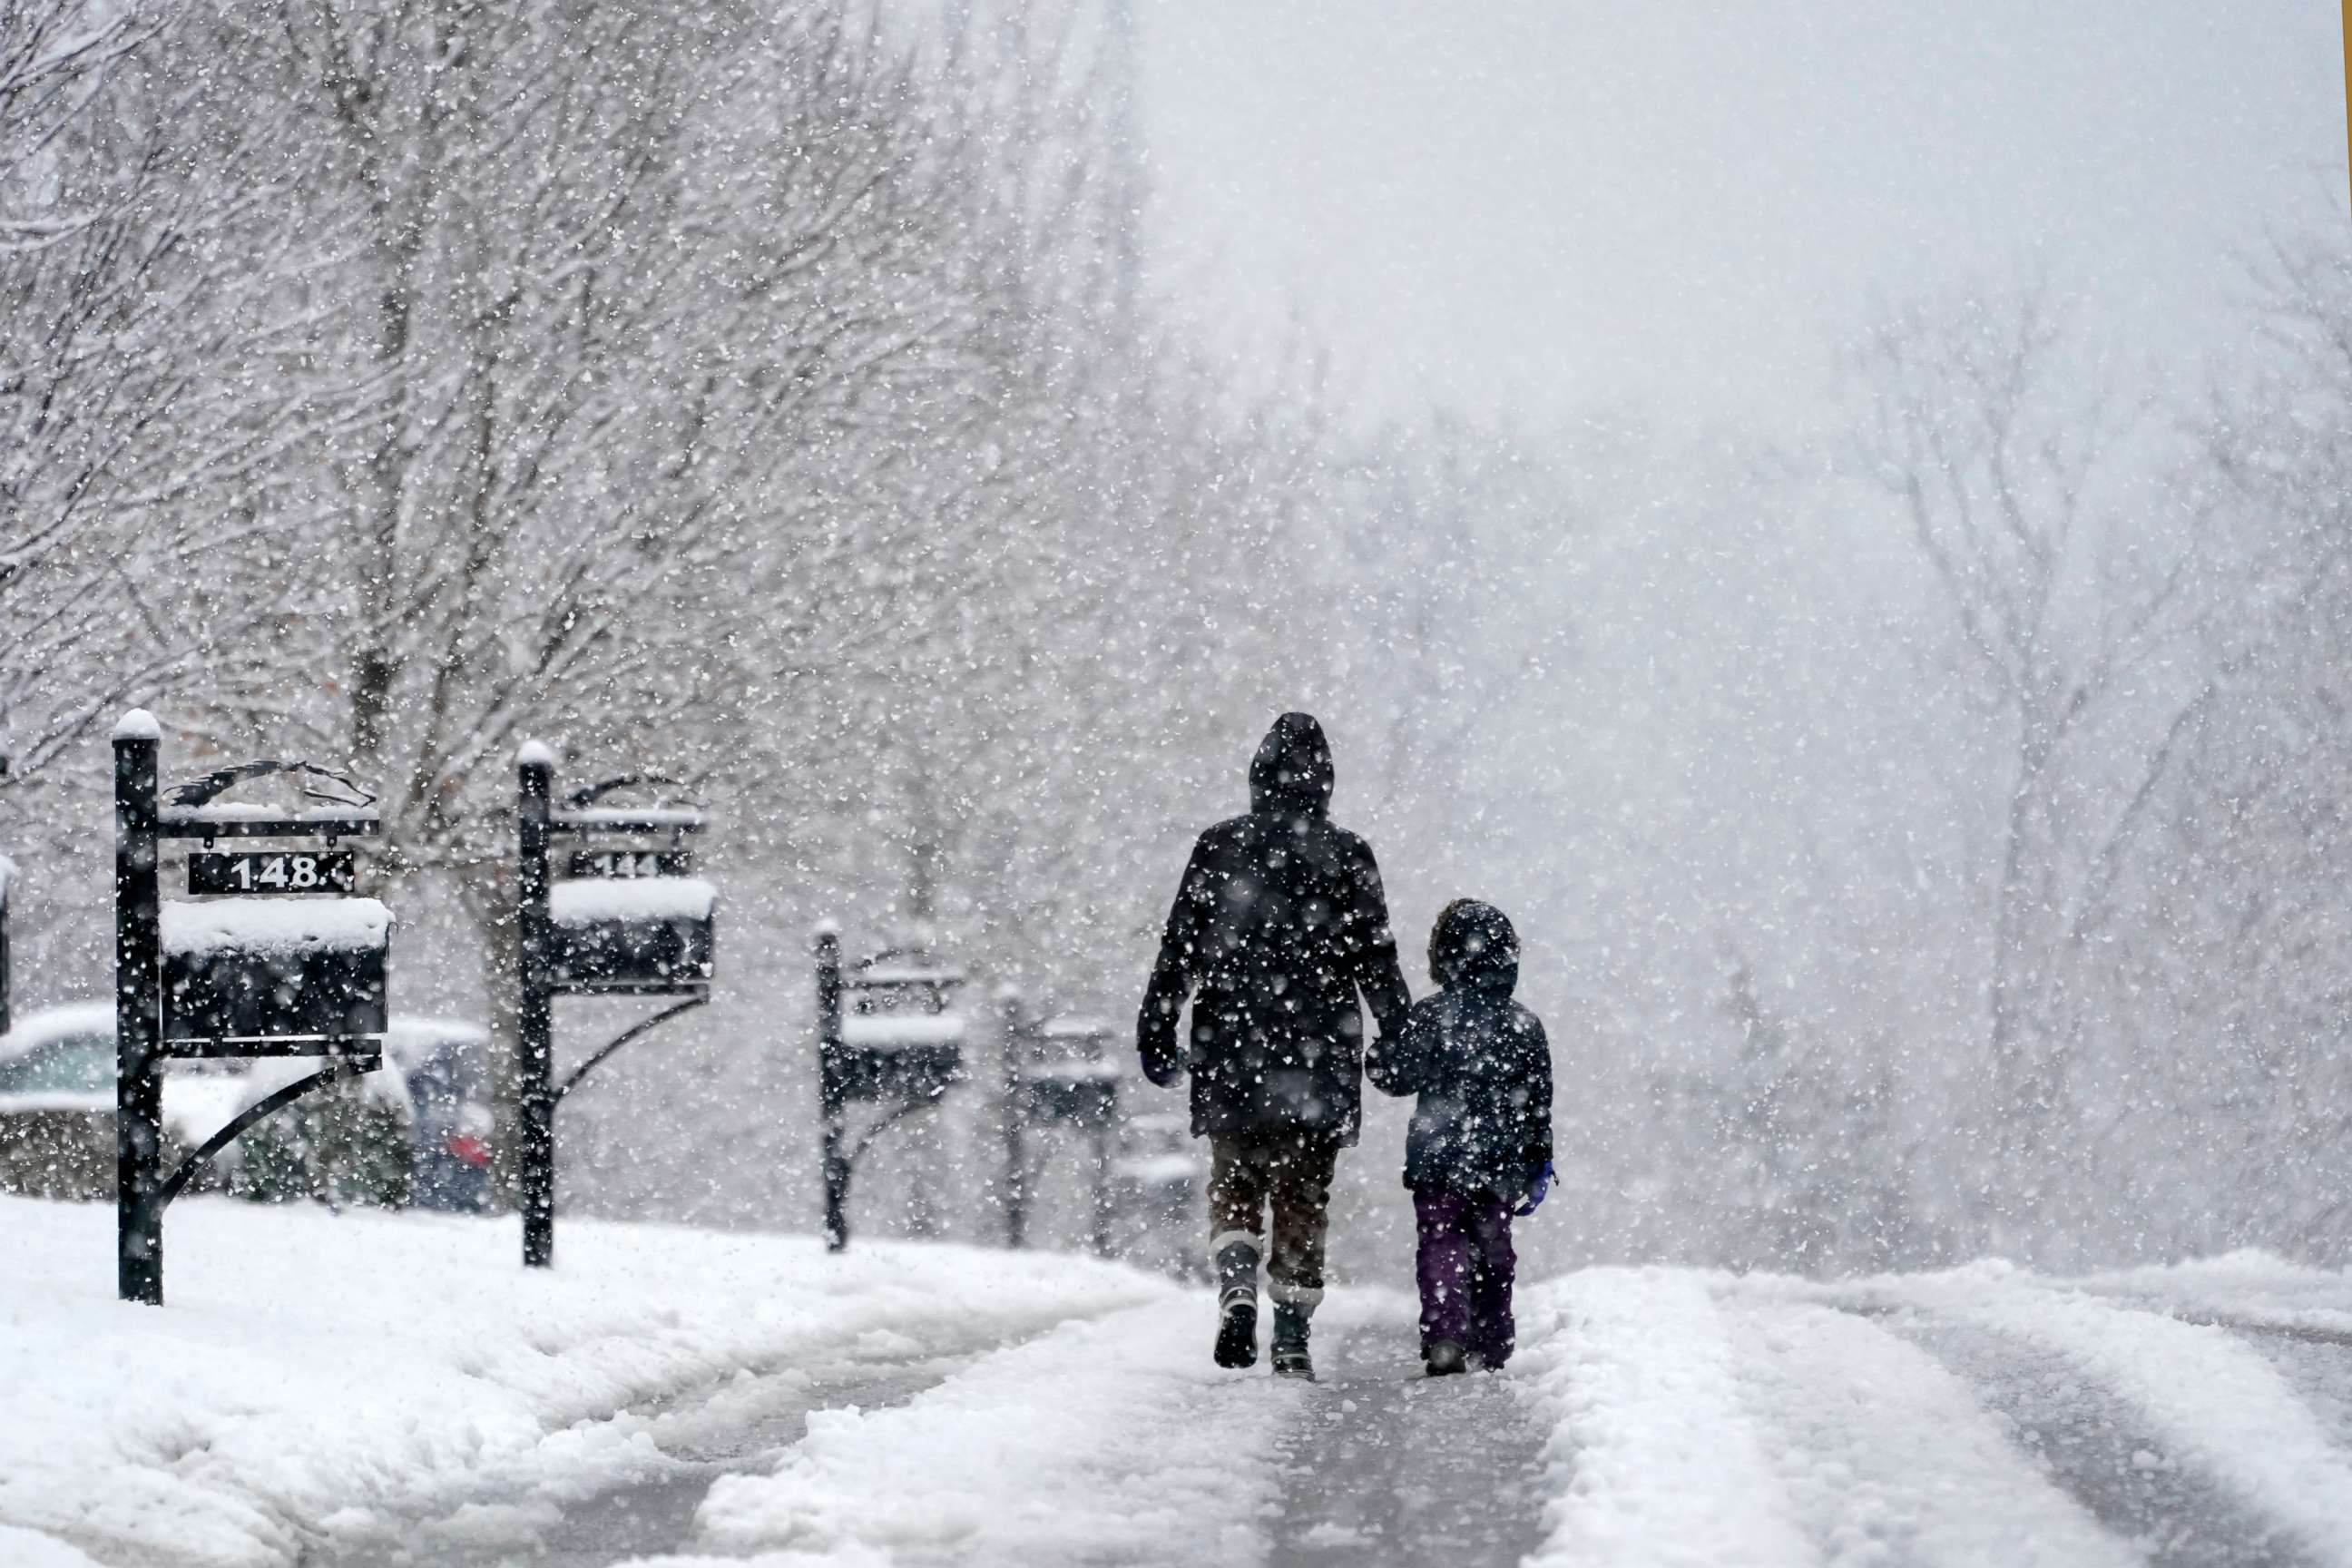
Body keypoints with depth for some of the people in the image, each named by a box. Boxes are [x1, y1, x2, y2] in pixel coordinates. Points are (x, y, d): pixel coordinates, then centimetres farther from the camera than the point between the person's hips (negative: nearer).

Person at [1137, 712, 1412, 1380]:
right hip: (1318, 1052, 0)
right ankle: (1292, 1337, 4)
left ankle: (1237, 1288, -15)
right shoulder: (1347, 855, -1)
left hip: (1231, 1051, 0)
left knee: (1233, 1182, 11)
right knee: (1304, 1197, 7)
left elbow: (1179, 948, 1)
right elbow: (1377, 958, 1)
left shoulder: (1219, 847, 1)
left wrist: (1156, 1030, 7)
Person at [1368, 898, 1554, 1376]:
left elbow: (1388, 1073, -8)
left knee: (1441, 1248, -1)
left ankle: (1445, 1341, -15)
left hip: (1440, 1162, -3)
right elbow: (1539, 1103, 7)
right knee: (1493, 1252, 14)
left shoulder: (1432, 1016, -9)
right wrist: (1538, 1166, 14)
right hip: (1502, 1170, 3)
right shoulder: (1524, 1024, 2)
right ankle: (1492, 1348, 18)